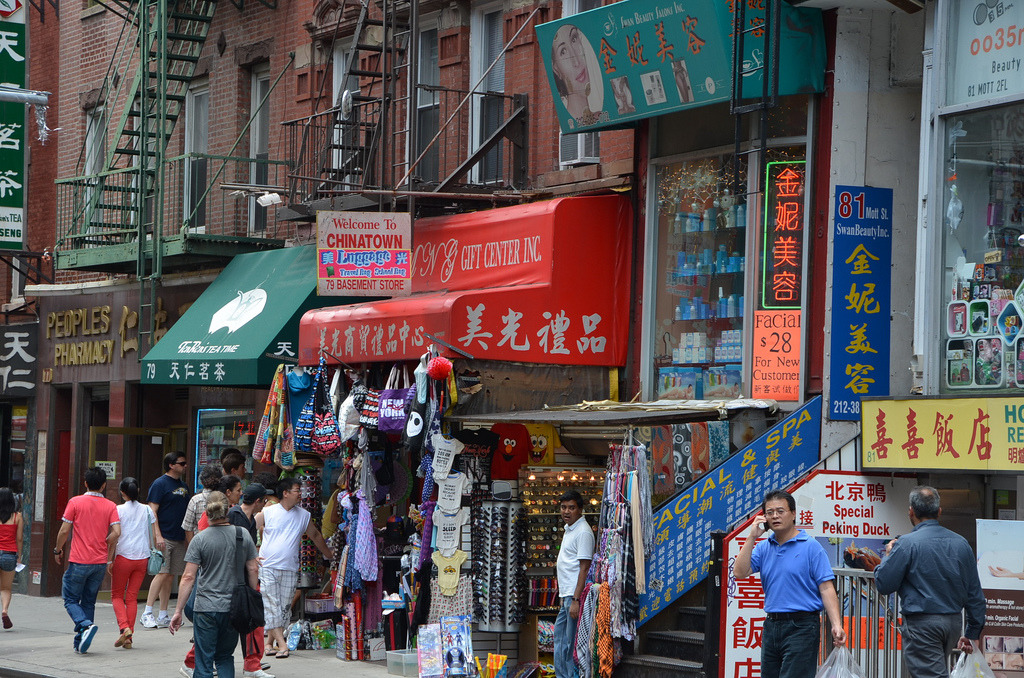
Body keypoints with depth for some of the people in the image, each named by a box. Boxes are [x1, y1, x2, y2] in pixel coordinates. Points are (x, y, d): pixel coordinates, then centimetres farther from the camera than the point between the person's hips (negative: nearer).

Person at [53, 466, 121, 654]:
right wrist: (104, 546, 10)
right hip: (100, 562, 3)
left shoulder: (75, 502, -4)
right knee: (88, 602, 13)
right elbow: (116, 533, -8)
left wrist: (58, 550, 10)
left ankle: (86, 625, -20)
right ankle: (80, 642, 10)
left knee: (71, 600, 6)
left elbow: (64, 531, -6)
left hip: (79, 561, -3)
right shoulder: (110, 506, 2)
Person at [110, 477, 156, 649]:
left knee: (117, 595, 10)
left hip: (123, 556, -3)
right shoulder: (147, 510, 6)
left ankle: (124, 628, -13)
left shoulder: (119, 510, -5)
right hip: (142, 557, 4)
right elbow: (154, 537, 7)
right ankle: (129, 638, 5)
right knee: (132, 597, 9)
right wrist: (152, 556, 19)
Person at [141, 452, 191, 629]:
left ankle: (163, 616, 10)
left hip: (179, 538, 8)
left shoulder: (183, 486, 18)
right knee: (162, 573, -14)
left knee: (170, 576, 7)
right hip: (164, 538, -8)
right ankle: (147, 613, -12)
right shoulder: (160, 484, -6)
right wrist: (158, 535, -19)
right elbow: (152, 511, -11)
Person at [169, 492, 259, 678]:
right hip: (234, 608, 3)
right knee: (225, 657, 19)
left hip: (206, 608, -3)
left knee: (203, 662, 2)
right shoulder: (243, 535, 1)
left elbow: (188, 577, -9)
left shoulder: (200, 539, -7)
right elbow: (253, 569, 5)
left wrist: (178, 611, -5)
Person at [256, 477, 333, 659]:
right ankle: (281, 644, -14)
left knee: (284, 607, 1)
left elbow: (316, 536, 24)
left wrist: (329, 556, 28)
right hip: (267, 567, -3)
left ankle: (270, 640, 12)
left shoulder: (303, 515, 9)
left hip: (290, 569, 3)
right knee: (271, 606, -11)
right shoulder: (267, 513, 1)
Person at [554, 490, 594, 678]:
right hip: (566, 595, 11)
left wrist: (575, 600, -22)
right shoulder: (569, 529, 17)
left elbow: (584, 569, -18)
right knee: (559, 636, 16)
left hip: (575, 595, -11)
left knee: (571, 643, -8)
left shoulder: (583, 532, -14)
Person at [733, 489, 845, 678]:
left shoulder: (811, 547, -3)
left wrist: (836, 625, -18)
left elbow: (826, 588, -8)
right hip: (771, 625, 6)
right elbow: (740, 572, 1)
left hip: (802, 627, -6)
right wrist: (752, 537, -2)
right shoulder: (763, 547, 13)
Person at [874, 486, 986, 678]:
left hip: (922, 624, -7)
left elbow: (883, 584, -9)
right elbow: (975, 594, 10)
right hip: (954, 623, 7)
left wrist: (888, 555, 8)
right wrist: (973, 633, 17)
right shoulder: (961, 543, 6)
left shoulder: (907, 544, -12)